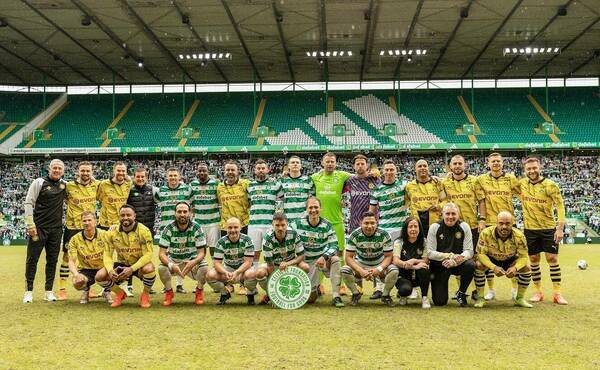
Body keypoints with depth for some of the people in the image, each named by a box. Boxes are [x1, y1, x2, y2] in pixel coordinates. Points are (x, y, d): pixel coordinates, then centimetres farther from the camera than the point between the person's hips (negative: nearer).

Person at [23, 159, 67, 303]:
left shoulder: (65, 185, 9)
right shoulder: (39, 182, -4)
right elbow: (29, 203, -6)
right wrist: (30, 224, -14)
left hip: (56, 229, 4)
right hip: (39, 228, -4)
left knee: (52, 260, 7)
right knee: (32, 259, 1)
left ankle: (49, 291, 15)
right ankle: (29, 291, 10)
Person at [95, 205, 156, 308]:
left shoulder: (143, 231, -17)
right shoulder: (112, 232, -7)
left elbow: (148, 254, -21)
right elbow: (107, 255, -5)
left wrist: (132, 269, -34)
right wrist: (110, 270, -27)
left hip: (139, 265, -3)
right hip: (121, 265, 3)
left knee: (149, 268, -37)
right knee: (100, 276, -20)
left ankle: (145, 295, -6)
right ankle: (120, 293, 11)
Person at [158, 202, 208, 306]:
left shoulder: (196, 228, -15)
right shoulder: (168, 229, -15)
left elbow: (201, 252, -16)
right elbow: (162, 253, -18)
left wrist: (193, 262, -39)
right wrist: (171, 265, -39)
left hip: (192, 260, 0)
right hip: (173, 260, 0)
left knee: (204, 268, -30)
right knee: (161, 268, -31)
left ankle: (199, 291, 2)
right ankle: (169, 291, 0)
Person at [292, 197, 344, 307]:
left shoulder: (326, 225, -9)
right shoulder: (299, 224, -8)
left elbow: (334, 245, -14)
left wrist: (324, 257, -32)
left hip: (324, 258, 0)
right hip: (308, 261, 0)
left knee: (335, 259, -35)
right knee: (310, 298, -6)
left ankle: (336, 296, -27)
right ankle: (315, 288, 35)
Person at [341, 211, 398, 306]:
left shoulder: (384, 235, -20)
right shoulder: (354, 235, -19)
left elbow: (388, 256, -14)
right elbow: (349, 257, -19)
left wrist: (378, 270, -33)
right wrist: (361, 271, -35)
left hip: (380, 264, 0)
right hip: (360, 264, 0)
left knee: (394, 271, -30)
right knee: (344, 270, -28)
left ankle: (386, 295, 0)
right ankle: (356, 294, 2)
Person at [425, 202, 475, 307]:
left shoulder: (464, 227, -6)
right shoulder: (434, 227, -8)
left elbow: (469, 251, -11)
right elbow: (429, 253, -13)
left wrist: (454, 262, -29)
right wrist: (451, 256, -24)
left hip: (458, 264, 1)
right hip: (438, 265, -1)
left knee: (470, 265, -33)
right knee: (439, 302, -12)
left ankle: (461, 293, -6)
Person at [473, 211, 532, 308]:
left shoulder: (519, 236, -27)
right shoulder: (486, 233, -32)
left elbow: (523, 256, -21)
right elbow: (481, 253, -28)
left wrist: (515, 268, -43)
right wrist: (493, 267, -44)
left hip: (510, 260, 2)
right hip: (491, 259, -2)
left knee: (526, 268, -21)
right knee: (478, 266, -30)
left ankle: (520, 298, 1)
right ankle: (480, 298, -13)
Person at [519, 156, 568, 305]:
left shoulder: (550, 185, -10)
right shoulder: (522, 184, 1)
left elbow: (560, 206, -11)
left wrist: (560, 228, -17)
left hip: (549, 228, -3)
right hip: (530, 229, 3)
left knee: (552, 259, -2)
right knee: (534, 260, 7)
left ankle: (557, 293, 5)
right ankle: (538, 292, 18)